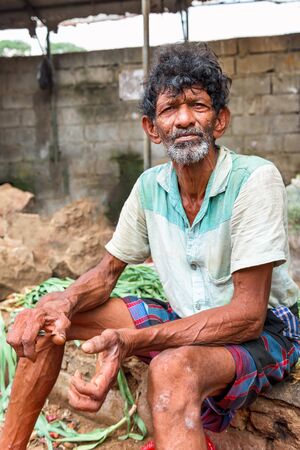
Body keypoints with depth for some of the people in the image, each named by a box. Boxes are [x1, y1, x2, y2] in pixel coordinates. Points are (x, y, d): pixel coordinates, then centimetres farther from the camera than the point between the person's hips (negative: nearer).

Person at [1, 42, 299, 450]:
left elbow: (248, 314, -25)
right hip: (184, 322, 6)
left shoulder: (254, 179, -22)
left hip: (263, 332, -5)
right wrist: (64, 302, -20)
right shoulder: (150, 186, -4)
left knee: (172, 369, -41)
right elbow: (107, 272, 5)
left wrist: (133, 341, -36)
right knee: (47, 319, -2)